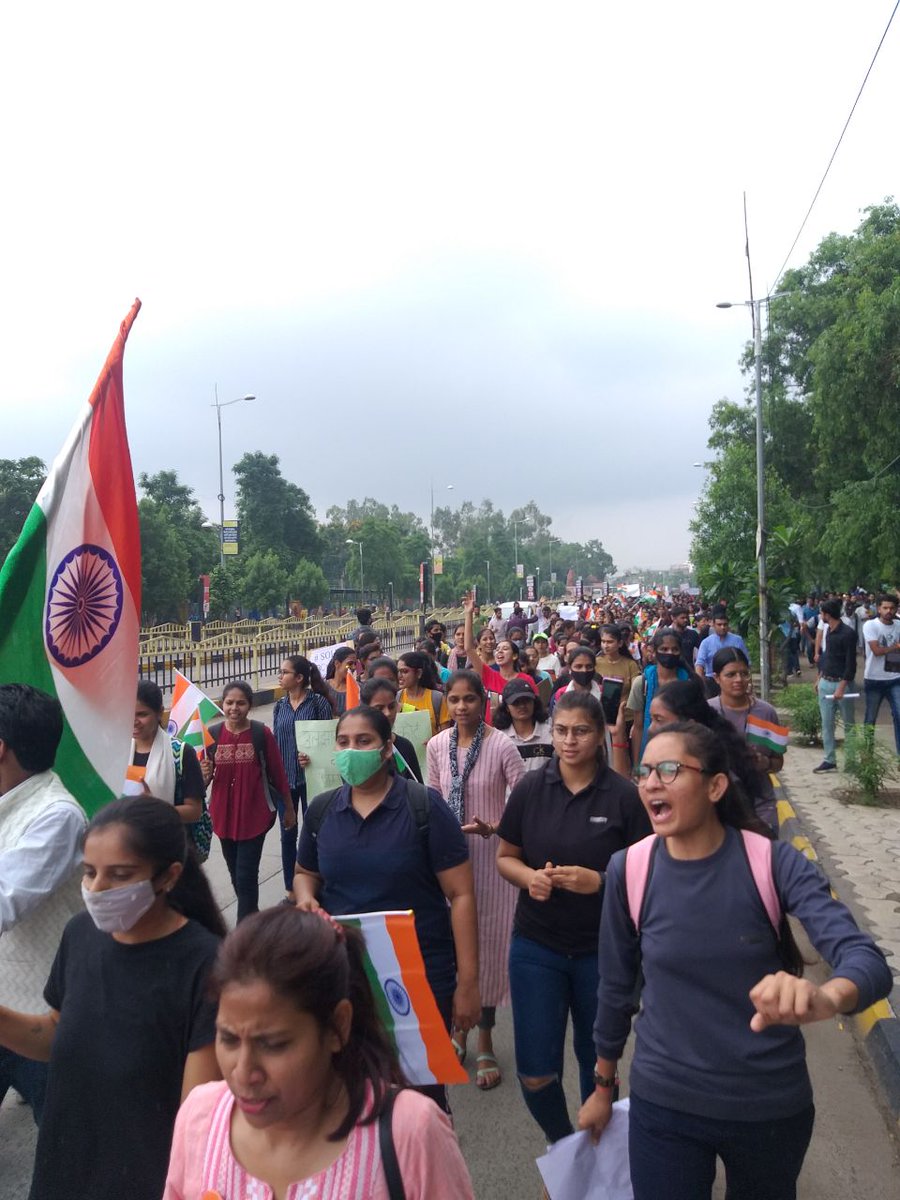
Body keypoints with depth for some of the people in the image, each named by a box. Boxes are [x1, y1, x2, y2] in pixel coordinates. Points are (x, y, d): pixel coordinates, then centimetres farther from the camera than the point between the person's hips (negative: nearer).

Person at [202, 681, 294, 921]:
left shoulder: (262, 733, -11)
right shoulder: (212, 734, -4)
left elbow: (278, 773, -2)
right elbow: (204, 779, 4)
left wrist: (289, 808, 5)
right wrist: (205, 774, -19)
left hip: (254, 815, -4)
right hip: (224, 815, 4)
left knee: (246, 877, -5)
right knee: (235, 874, 19)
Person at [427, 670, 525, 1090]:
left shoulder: (501, 746, -13)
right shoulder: (437, 746, 1)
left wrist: (493, 828, -25)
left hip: (490, 852, -4)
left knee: (488, 940, 5)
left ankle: (485, 1042, 21)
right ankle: (457, 1028, 32)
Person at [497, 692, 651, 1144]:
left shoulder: (624, 796, -9)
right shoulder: (529, 790, -3)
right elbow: (505, 856, 5)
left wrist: (598, 881, -22)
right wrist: (530, 877, -16)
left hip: (602, 949, -1)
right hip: (537, 945, 1)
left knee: (598, 1062, 18)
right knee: (535, 1072, 2)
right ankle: (562, 1145, 33)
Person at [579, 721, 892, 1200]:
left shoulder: (774, 863, -15)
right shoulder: (628, 870, -11)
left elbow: (868, 958, -26)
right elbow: (616, 985, 1)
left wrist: (827, 997, -48)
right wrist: (602, 1087, 11)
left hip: (772, 1106, 0)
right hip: (662, 1105, 0)